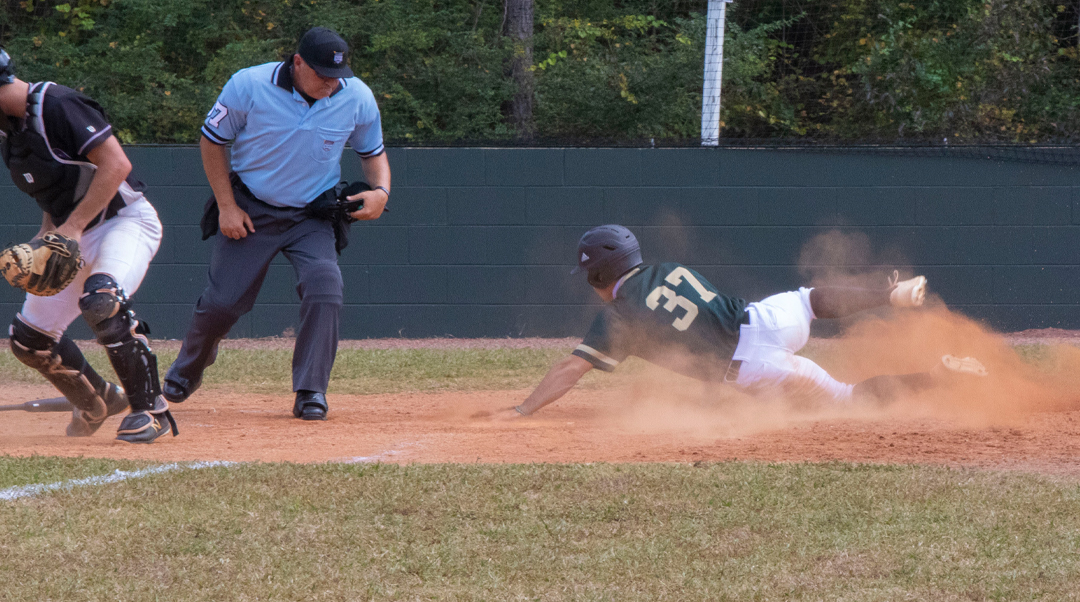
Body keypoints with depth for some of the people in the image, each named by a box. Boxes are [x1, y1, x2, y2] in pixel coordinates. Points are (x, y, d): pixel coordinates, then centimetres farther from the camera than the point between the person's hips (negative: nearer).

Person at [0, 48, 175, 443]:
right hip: (76, 237, 10)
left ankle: (150, 409, -25)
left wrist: (72, 226, -26)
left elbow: (116, 164, -26)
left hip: (126, 221, -10)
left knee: (101, 301, -36)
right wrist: (45, 239, 5)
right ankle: (99, 402, 29)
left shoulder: (55, 105, -19)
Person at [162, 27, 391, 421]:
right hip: (249, 211, -1)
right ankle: (186, 372, 31)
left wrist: (380, 190, -16)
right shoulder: (248, 86, -19)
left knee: (323, 285, -23)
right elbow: (211, 141, -5)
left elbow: (373, 152, 5)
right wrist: (226, 206, -9)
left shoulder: (357, 99, -12)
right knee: (222, 301, 0)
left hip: (311, 217, 1)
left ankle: (311, 394, -17)